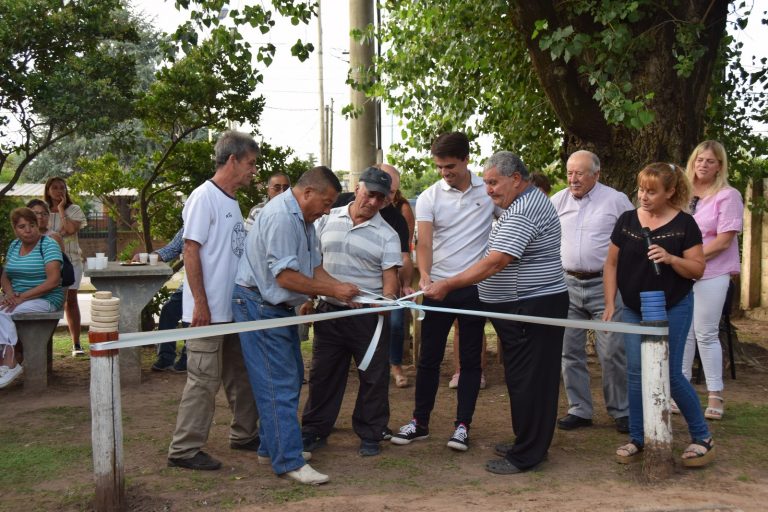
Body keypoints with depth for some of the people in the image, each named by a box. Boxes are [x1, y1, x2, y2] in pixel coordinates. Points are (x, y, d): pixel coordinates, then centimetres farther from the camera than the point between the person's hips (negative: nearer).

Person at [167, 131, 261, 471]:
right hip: (209, 311, -9)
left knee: (241, 374, 17)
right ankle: (184, 449, 5)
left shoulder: (232, 202, 14)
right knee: (204, 379, -5)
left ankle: (244, 435, 31)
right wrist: (200, 304, -20)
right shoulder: (204, 197, -12)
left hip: (234, 310, 9)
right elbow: (191, 251, -17)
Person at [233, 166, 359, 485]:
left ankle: (272, 447, 26)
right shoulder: (280, 217, -22)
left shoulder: (304, 220, 12)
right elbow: (285, 277, -25)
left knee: (291, 377, 15)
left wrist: (342, 289, -7)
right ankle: (289, 462, -6)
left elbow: (314, 268, 10)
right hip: (258, 305, -11)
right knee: (279, 384, -10)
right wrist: (333, 291, -19)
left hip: (280, 307, 11)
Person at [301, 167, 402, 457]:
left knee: (374, 377, 3)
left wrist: (386, 300, -25)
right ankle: (314, 430, 24)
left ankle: (369, 435, 17)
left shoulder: (387, 235, -2)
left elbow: (390, 278, -6)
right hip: (329, 311, 2)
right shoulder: (328, 220, 5)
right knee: (323, 373, 11)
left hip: (369, 315, -2)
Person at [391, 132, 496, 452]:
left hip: (476, 287, 0)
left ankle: (462, 425, 15)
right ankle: (420, 423, 18)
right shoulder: (429, 197, -3)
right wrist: (425, 276, -30)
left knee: (470, 359, 6)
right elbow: (424, 242, -12)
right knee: (429, 357, 6)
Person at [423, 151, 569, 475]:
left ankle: (526, 455, 4)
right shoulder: (527, 202, 15)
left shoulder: (524, 212, -20)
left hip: (532, 309, -11)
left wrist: (447, 285, -23)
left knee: (527, 381, -4)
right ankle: (528, 443, 27)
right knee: (521, 378, 17)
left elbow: (494, 263, -26)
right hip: (522, 308, 11)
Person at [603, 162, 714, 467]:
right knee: (635, 373, 5)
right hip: (633, 310, 4)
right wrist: (610, 303, 0)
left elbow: (698, 269, -8)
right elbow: (611, 264, 6)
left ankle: (702, 437, 17)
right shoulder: (626, 221, 1)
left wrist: (671, 258, -25)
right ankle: (637, 439, 18)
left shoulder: (683, 224, -7)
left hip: (673, 309, -3)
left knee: (670, 374, -2)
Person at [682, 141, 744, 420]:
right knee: (683, 333, 8)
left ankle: (715, 396, 7)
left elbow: (724, 240, -12)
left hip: (711, 275, -5)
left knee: (706, 334, -3)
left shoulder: (727, 196, -6)